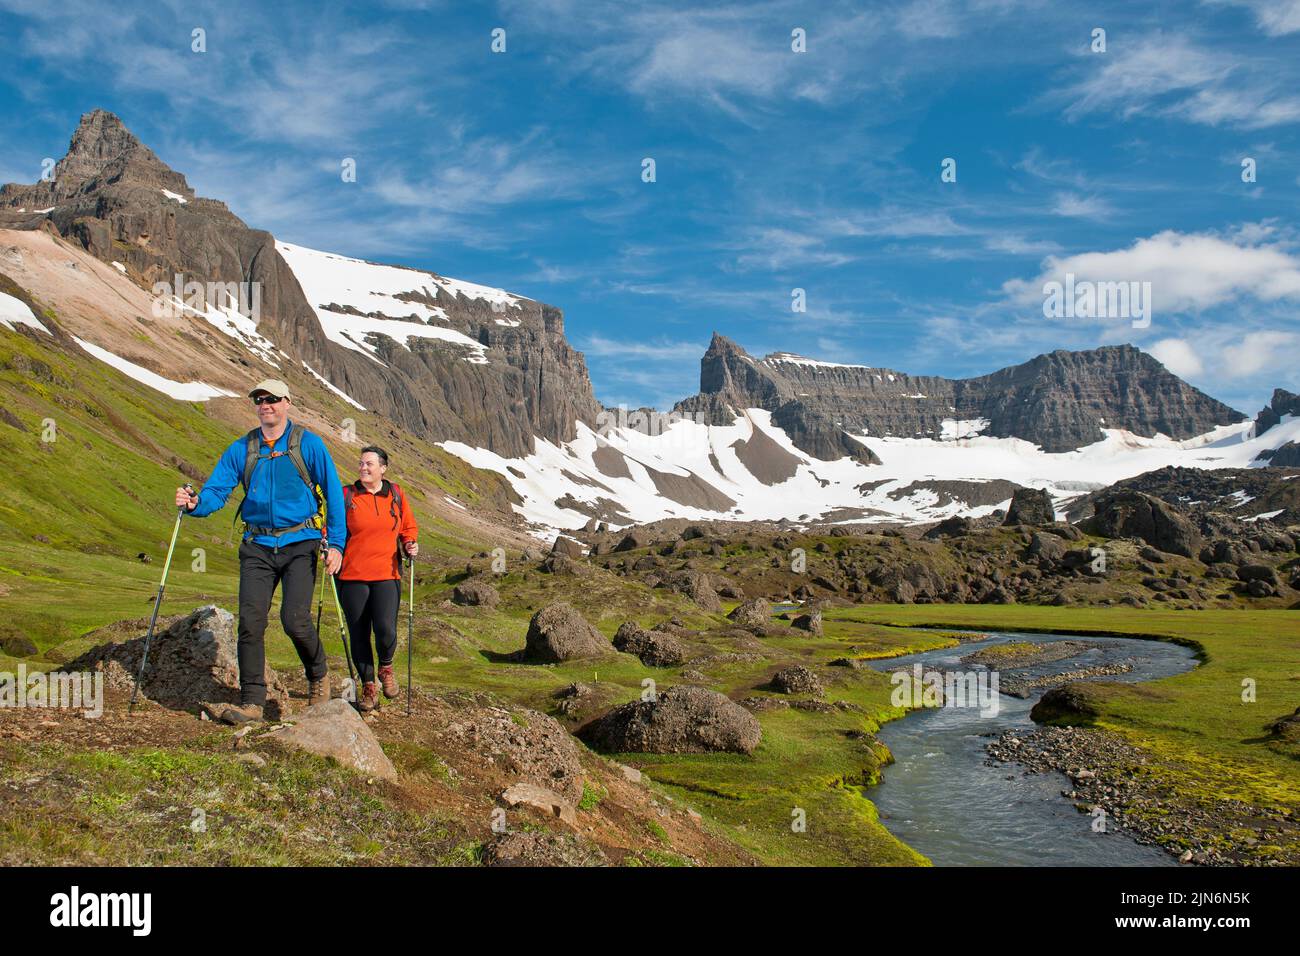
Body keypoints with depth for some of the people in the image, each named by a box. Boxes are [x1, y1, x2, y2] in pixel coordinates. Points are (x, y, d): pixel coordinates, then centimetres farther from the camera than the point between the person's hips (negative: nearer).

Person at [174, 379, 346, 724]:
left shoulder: (308, 443, -1)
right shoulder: (242, 448, 8)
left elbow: (333, 494, -3)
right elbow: (216, 491, 4)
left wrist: (336, 544, -11)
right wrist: (195, 503, -19)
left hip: (300, 544, -3)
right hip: (258, 546, 3)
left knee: (294, 619, -12)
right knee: (250, 621, -4)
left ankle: (319, 677, 16)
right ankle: (252, 702, 6)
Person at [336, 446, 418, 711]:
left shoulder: (396, 495, 8)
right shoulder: (346, 495, 3)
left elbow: (408, 527, 19)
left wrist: (410, 545, 0)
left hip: (387, 574, 0)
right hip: (352, 576, 0)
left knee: (386, 630, -14)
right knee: (359, 634, 5)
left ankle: (386, 666, 18)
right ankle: (368, 686, 21)